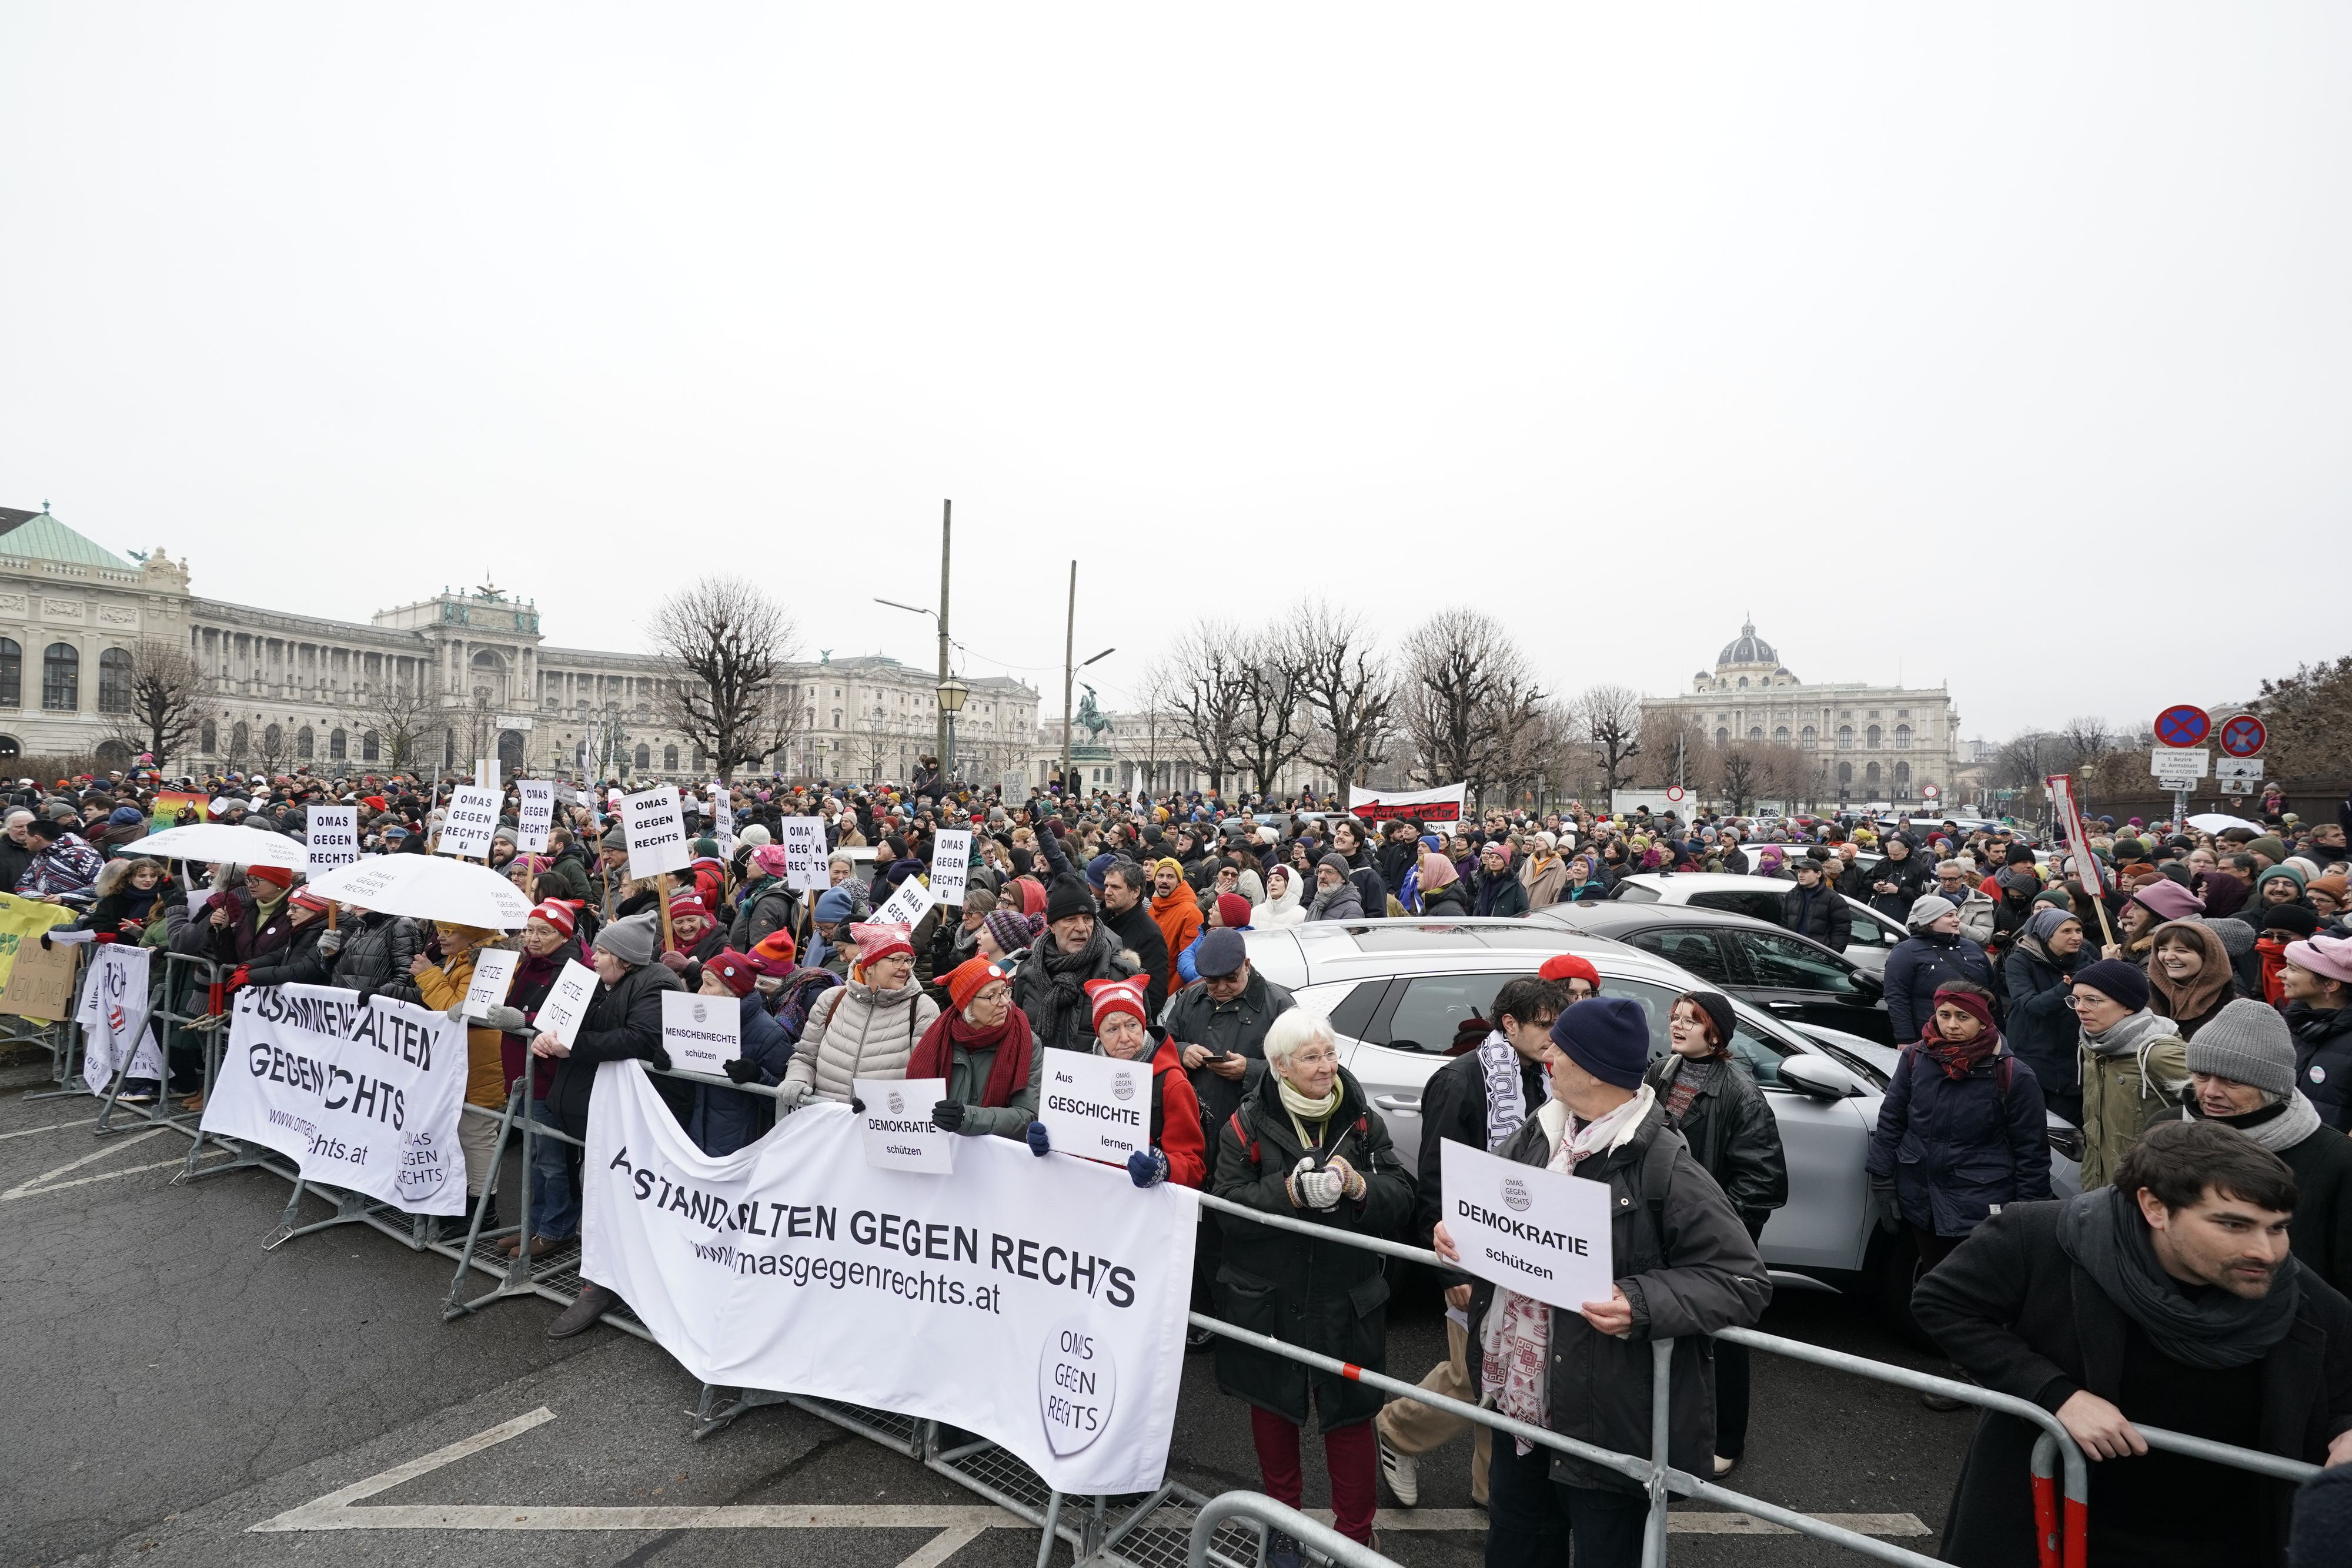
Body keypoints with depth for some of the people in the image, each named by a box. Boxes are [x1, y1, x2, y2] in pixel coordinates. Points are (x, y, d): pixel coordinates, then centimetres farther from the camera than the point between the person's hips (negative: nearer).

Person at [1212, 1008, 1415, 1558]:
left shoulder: (1363, 1120, -2)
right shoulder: (1247, 1125, -8)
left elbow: (1402, 1201, -4)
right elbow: (1229, 1208, -14)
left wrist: (1359, 1186, -23)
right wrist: (1287, 1193, -27)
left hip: (1345, 1301, 0)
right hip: (1266, 1301, 0)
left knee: (1350, 1415, 7)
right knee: (1273, 1409, 17)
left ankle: (1356, 1534, 28)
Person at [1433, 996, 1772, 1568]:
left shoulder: (1664, 1167, -20)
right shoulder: (1536, 1138, 0)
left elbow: (1743, 1283, -18)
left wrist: (1642, 1306, -30)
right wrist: (1454, 1232, -5)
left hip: (1610, 1421, -6)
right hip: (1519, 1399, 6)